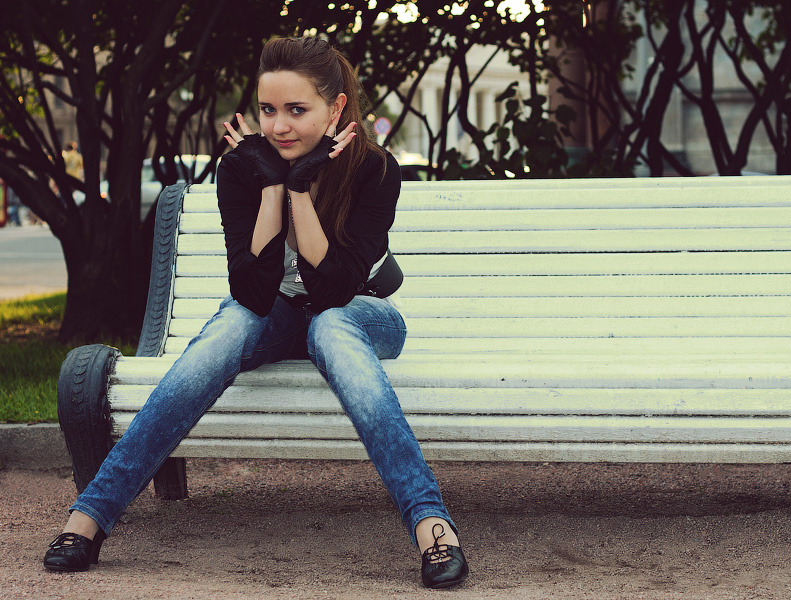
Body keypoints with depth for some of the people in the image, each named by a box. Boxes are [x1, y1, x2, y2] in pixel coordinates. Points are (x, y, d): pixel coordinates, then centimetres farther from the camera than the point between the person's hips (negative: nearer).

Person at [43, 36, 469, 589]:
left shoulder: (374, 170, -20)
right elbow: (253, 294, -24)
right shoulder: (242, 168, -16)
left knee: (330, 326, -37)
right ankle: (91, 514, -36)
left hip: (358, 314, -1)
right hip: (273, 316, 2)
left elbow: (333, 289, -28)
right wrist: (273, 185, -29)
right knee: (229, 329, -33)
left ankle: (429, 519, -49)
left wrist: (300, 186, -33)